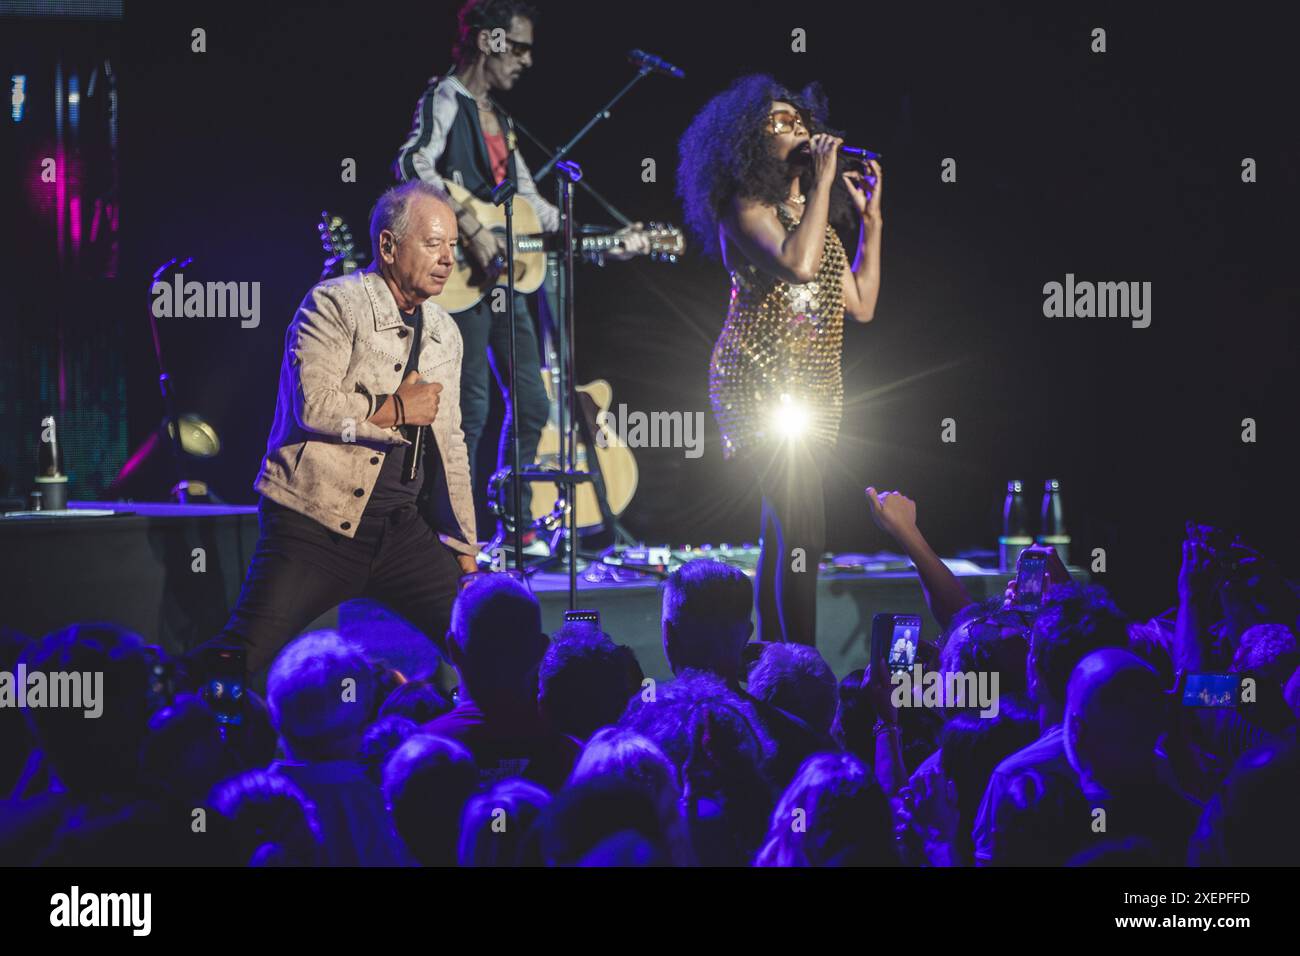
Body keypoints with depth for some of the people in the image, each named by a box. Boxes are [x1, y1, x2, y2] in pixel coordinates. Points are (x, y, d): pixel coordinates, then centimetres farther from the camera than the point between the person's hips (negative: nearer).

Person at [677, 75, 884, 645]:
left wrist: (870, 218, 15)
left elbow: (861, 305, 18)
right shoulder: (745, 206, -6)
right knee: (802, 535, -17)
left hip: (815, 392, 8)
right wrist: (823, 181, -14)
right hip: (760, 385, -8)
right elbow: (798, 263, -25)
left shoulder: (813, 214, 19)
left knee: (782, 535, 9)